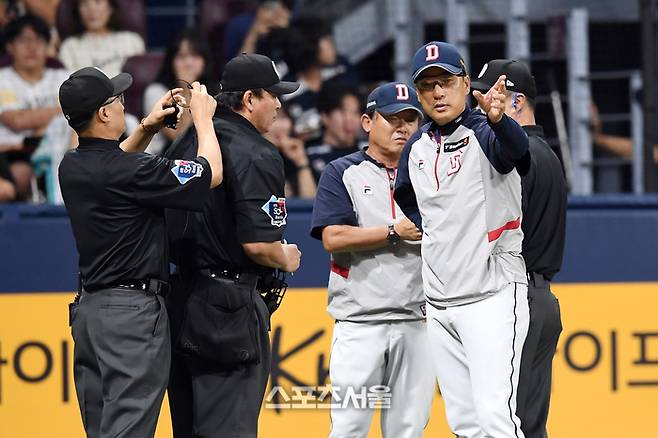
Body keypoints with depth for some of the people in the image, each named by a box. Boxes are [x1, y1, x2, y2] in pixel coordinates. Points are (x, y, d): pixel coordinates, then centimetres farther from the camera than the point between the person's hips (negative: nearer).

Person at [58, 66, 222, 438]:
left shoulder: (72, 167, 7)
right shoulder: (130, 171, -17)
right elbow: (212, 173, -8)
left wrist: (147, 129, 21)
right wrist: (203, 117, 7)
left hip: (87, 309, 9)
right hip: (133, 309, -9)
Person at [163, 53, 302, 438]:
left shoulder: (185, 145, 11)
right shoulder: (256, 155, -15)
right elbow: (257, 244, -20)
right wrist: (287, 259, -1)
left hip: (180, 301, 8)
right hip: (231, 307, -8)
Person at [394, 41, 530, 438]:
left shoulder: (483, 132, -10)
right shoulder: (418, 146, 10)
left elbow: (515, 147, -36)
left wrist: (498, 120, -55)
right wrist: (424, 229, 13)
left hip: (492, 296, -7)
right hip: (439, 305, 7)